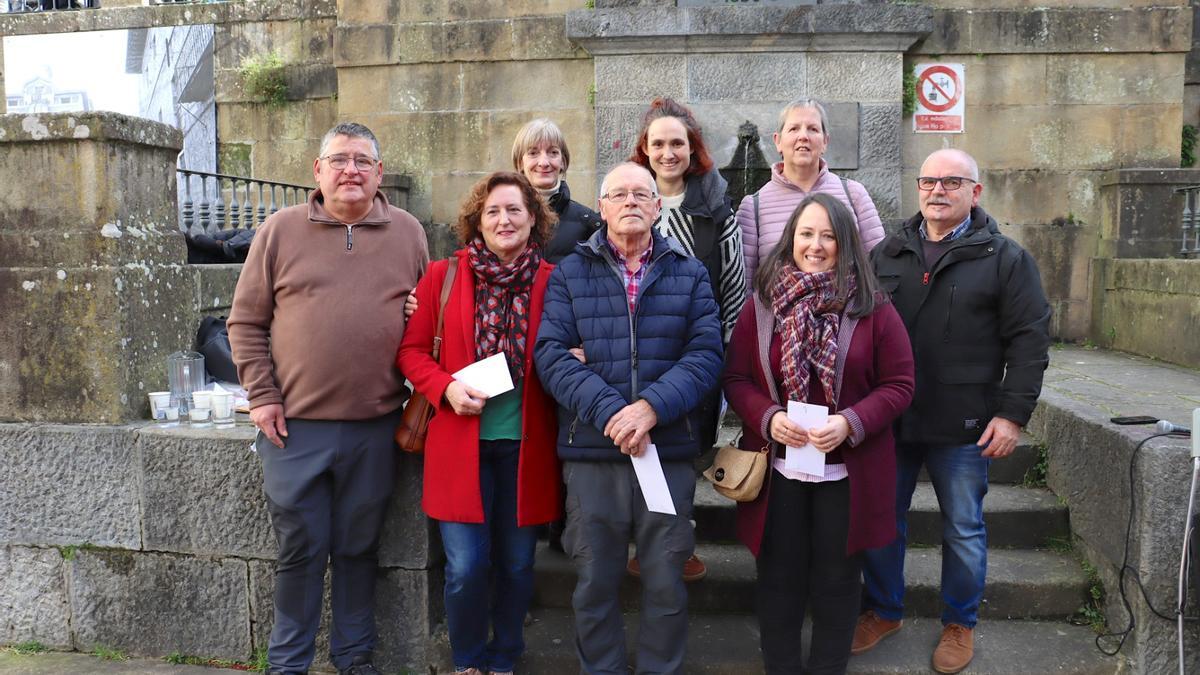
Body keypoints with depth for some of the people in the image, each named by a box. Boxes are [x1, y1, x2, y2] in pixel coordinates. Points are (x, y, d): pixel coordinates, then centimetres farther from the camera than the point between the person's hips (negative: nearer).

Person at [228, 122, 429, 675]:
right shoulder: (280, 230, 2)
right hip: (294, 424, -1)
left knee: (360, 547, 14)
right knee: (300, 549, 9)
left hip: (376, 426, 1)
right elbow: (246, 322, 4)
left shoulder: (408, 234, 6)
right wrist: (261, 395, -3)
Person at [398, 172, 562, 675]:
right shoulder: (444, 275, 1)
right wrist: (446, 387, -13)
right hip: (461, 441, -1)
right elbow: (411, 350, 3)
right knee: (466, 567, -1)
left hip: (526, 444, 1)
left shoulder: (552, 281, 0)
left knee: (516, 565, 11)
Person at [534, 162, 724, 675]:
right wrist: (608, 412, -18)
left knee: (666, 583, 10)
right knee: (595, 582, 11)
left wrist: (652, 406, -18)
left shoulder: (690, 274, 9)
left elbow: (706, 353, -2)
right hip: (590, 451, 0)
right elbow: (552, 353, -5)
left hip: (670, 451, 1)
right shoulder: (569, 273, 7)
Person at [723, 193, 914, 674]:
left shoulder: (874, 309, -4)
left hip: (848, 470, -1)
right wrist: (768, 418, -17)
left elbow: (898, 385, -4)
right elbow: (735, 378, 1)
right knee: (778, 578, 12)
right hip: (778, 468, 1)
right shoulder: (761, 304, 1)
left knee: (837, 580, 12)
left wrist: (850, 423, -20)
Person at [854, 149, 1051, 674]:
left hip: (963, 427, -3)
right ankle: (883, 611, 32)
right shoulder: (887, 254, 8)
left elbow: (1029, 339, -4)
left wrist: (1013, 413, -11)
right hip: (888, 419, 3)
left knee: (964, 530, 11)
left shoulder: (1005, 259, -1)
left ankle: (960, 624, 31)